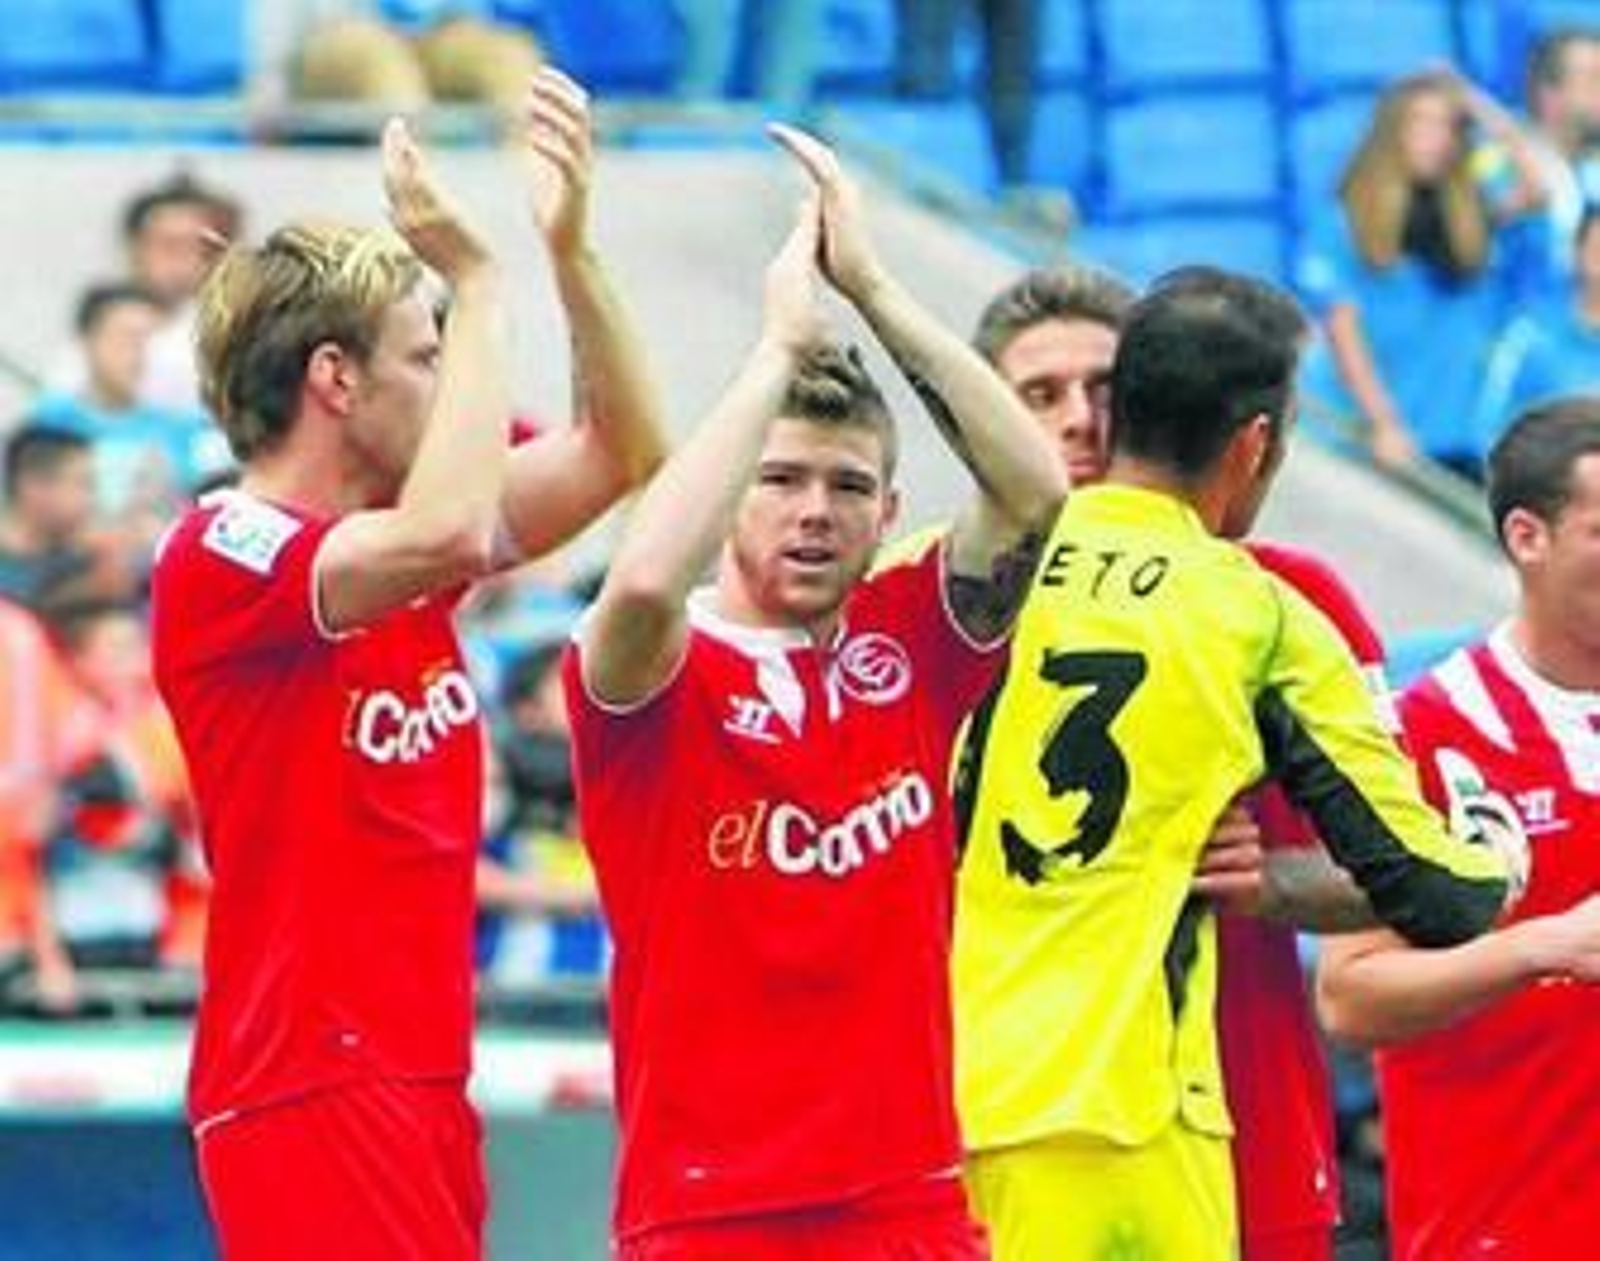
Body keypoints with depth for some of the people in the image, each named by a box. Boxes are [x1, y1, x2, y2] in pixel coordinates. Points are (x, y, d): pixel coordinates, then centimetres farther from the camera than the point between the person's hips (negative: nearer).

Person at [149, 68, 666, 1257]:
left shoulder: (389, 541, 13)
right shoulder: (219, 555, -12)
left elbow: (621, 455, 16)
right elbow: (447, 533, -29)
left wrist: (572, 248, 3)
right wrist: (478, 278, -20)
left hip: (419, 1077, 9)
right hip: (311, 1083, -9)